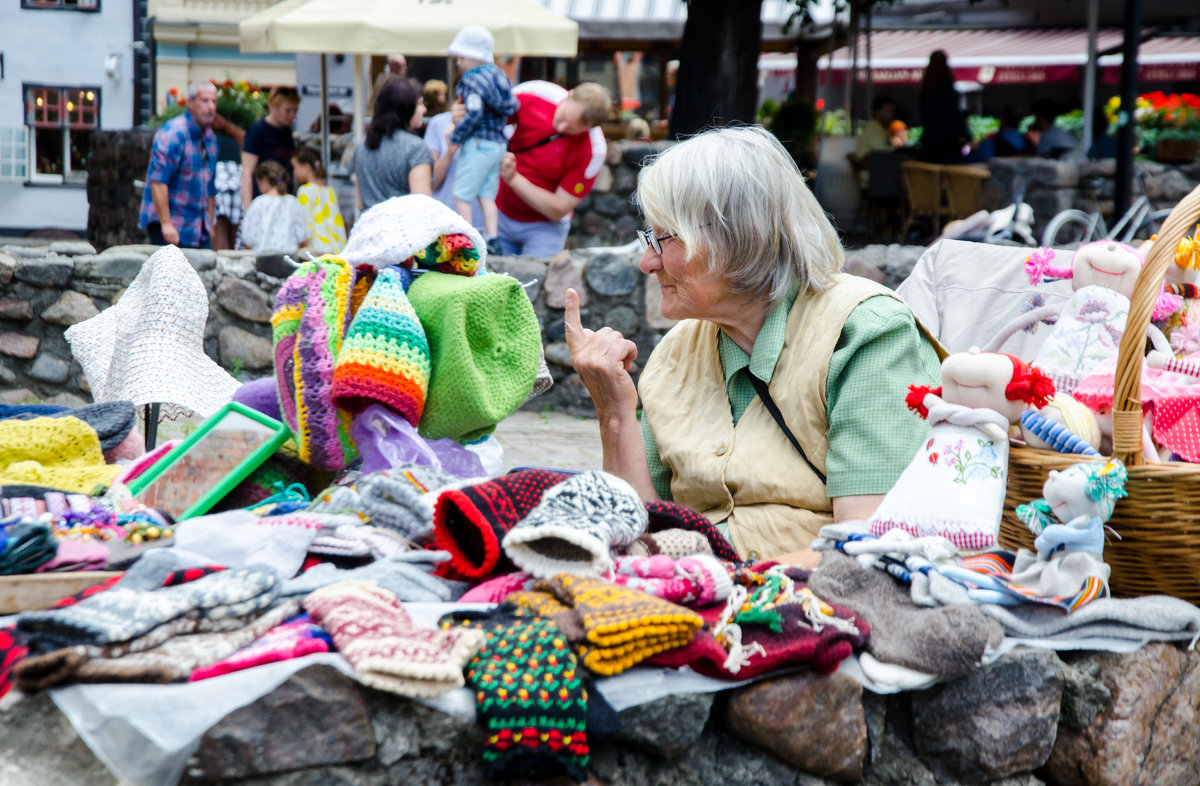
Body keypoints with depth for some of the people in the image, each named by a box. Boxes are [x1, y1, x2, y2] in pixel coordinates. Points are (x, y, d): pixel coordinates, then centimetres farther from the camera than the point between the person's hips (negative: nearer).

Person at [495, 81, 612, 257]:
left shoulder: (593, 150, -24)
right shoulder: (534, 94, -16)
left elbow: (558, 210, -20)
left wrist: (513, 179, -28)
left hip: (544, 227, -3)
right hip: (501, 214, 3)